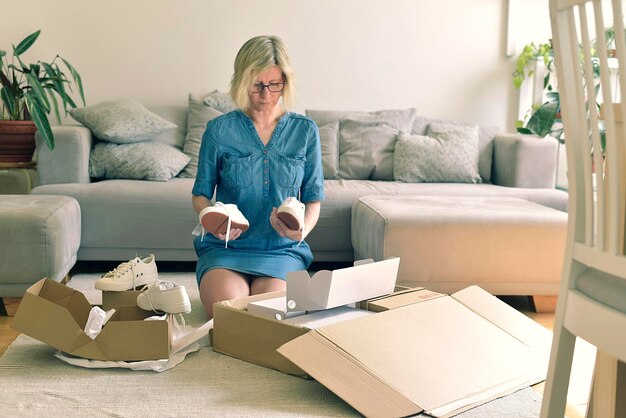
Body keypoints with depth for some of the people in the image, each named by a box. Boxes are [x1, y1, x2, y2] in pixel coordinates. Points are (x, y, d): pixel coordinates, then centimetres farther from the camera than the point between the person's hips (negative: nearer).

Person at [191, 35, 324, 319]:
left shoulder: (305, 131, 4)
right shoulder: (219, 130, 0)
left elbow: (313, 199, 6)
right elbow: (201, 194, 8)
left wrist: (302, 229, -16)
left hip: (283, 250, 1)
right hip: (224, 249, 0)